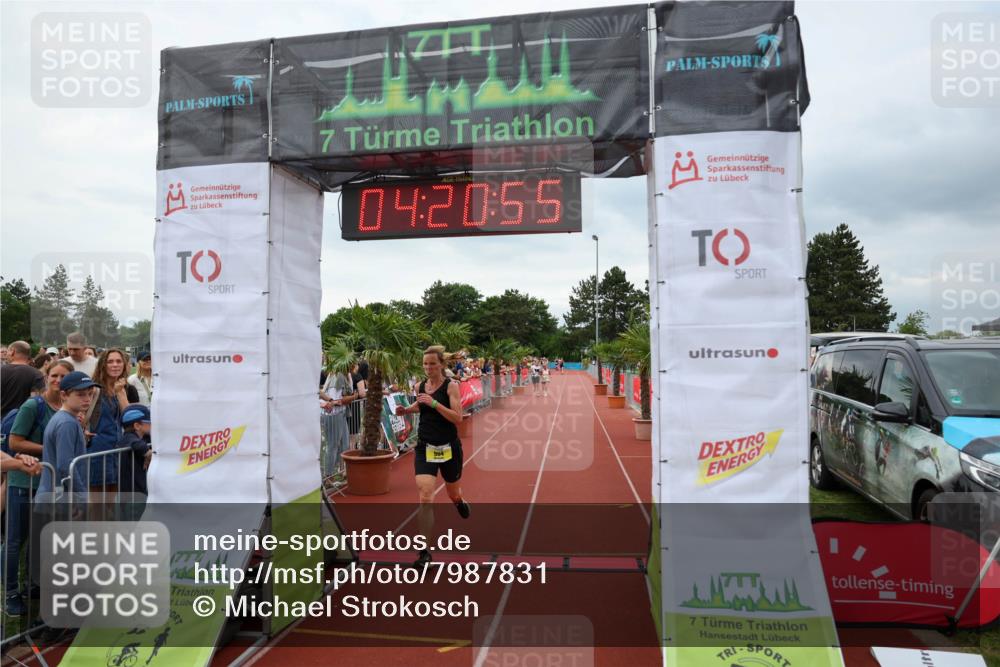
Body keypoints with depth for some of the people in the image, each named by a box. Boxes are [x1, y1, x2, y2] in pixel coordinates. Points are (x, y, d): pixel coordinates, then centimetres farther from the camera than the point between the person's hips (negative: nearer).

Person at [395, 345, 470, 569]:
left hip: (448, 447, -2)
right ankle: (424, 551, -7)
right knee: (425, 497, -13)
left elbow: (458, 417, -21)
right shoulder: (420, 386, 2)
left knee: (453, 494, 20)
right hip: (424, 447, 2)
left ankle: (459, 501, 60)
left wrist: (434, 403, -28)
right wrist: (406, 409, 6)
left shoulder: (451, 386, -11)